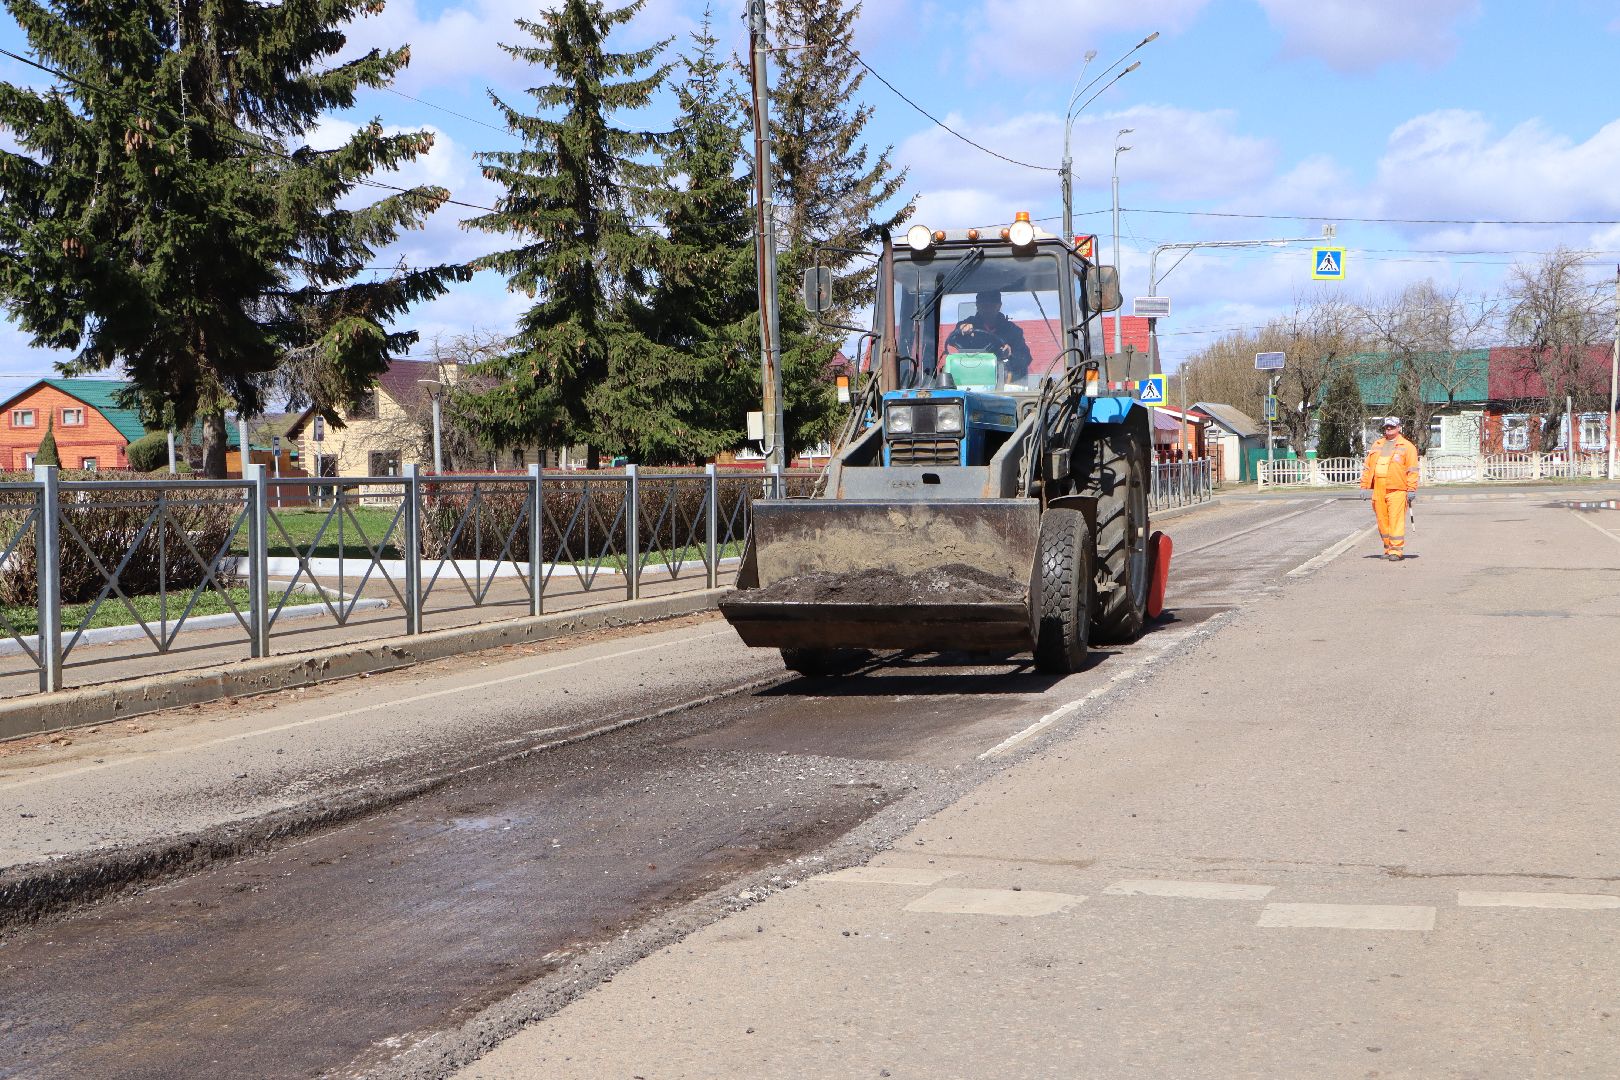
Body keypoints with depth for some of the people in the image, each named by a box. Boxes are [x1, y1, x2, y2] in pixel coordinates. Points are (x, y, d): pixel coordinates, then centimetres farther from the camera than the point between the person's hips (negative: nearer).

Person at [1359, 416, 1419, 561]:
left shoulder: (1407, 446, 4)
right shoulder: (1377, 446, 20)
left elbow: (1412, 470, -2)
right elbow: (1367, 467, 21)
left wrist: (1411, 490, -9)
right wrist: (1364, 486, 13)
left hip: (1397, 490, -5)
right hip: (1378, 491, 5)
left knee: (1396, 521, -10)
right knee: (1382, 521, 6)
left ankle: (1397, 550, -8)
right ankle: (1388, 548, 15)